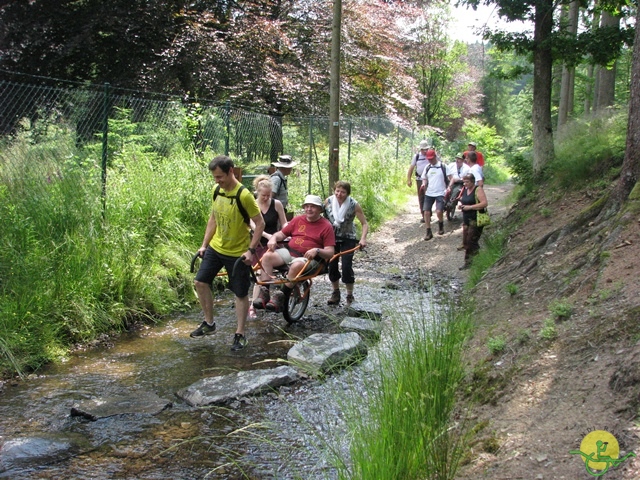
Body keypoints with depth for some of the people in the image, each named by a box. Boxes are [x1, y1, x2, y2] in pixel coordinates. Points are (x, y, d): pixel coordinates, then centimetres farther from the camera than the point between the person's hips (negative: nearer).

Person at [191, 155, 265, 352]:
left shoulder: (244, 195, -22)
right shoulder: (217, 191, 0)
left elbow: (260, 223, -17)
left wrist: (251, 250, -21)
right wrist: (204, 244, 9)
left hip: (237, 252, -7)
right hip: (215, 247, 7)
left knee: (241, 293, 5)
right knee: (200, 282, 5)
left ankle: (240, 334, 17)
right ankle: (209, 323, 22)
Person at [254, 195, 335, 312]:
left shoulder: (326, 226, -1)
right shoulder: (298, 220, 13)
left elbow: (330, 252, -6)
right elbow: (282, 234, 19)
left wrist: (316, 250, -26)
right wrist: (273, 238, -4)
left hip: (308, 257, -5)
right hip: (289, 252, 5)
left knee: (297, 265, -39)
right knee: (267, 257, -20)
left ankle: (280, 296, -27)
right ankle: (264, 293, -18)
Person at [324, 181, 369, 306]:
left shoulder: (354, 205, -18)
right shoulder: (328, 201, -11)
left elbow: (364, 224, -15)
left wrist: (363, 239, -29)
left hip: (348, 239, -3)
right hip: (332, 237, 3)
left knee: (347, 267, -11)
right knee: (331, 266, 2)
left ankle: (350, 296, 6)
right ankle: (335, 293, 22)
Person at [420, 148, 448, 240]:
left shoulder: (443, 166, -6)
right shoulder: (427, 167, 8)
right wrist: (423, 184, -4)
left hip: (440, 193, -5)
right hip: (429, 193, 5)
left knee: (439, 212, -18)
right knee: (426, 212, 0)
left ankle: (441, 225, 13)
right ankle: (428, 232, 12)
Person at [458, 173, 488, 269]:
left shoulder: (478, 189, -12)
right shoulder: (464, 189, 11)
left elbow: (484, 203, -21)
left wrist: (470, 207, -21)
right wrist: (461, 205, 4)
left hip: (476, 219, -8)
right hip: (466, 219, 8)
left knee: (471, 241, -6)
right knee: (465, 241, 6)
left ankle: (468, 262, 1)